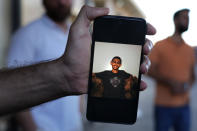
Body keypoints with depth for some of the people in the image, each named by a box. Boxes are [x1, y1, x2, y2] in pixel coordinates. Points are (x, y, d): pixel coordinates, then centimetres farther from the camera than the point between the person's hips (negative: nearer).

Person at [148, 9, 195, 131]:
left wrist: (187, 86, -6)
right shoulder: (160, 46, -1)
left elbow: (192, 75, 17)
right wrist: (171, 82, -18)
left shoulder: (190, 50, 11)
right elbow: (150, 71, -6)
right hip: (164, 106, -4)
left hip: (184, 106, 4)